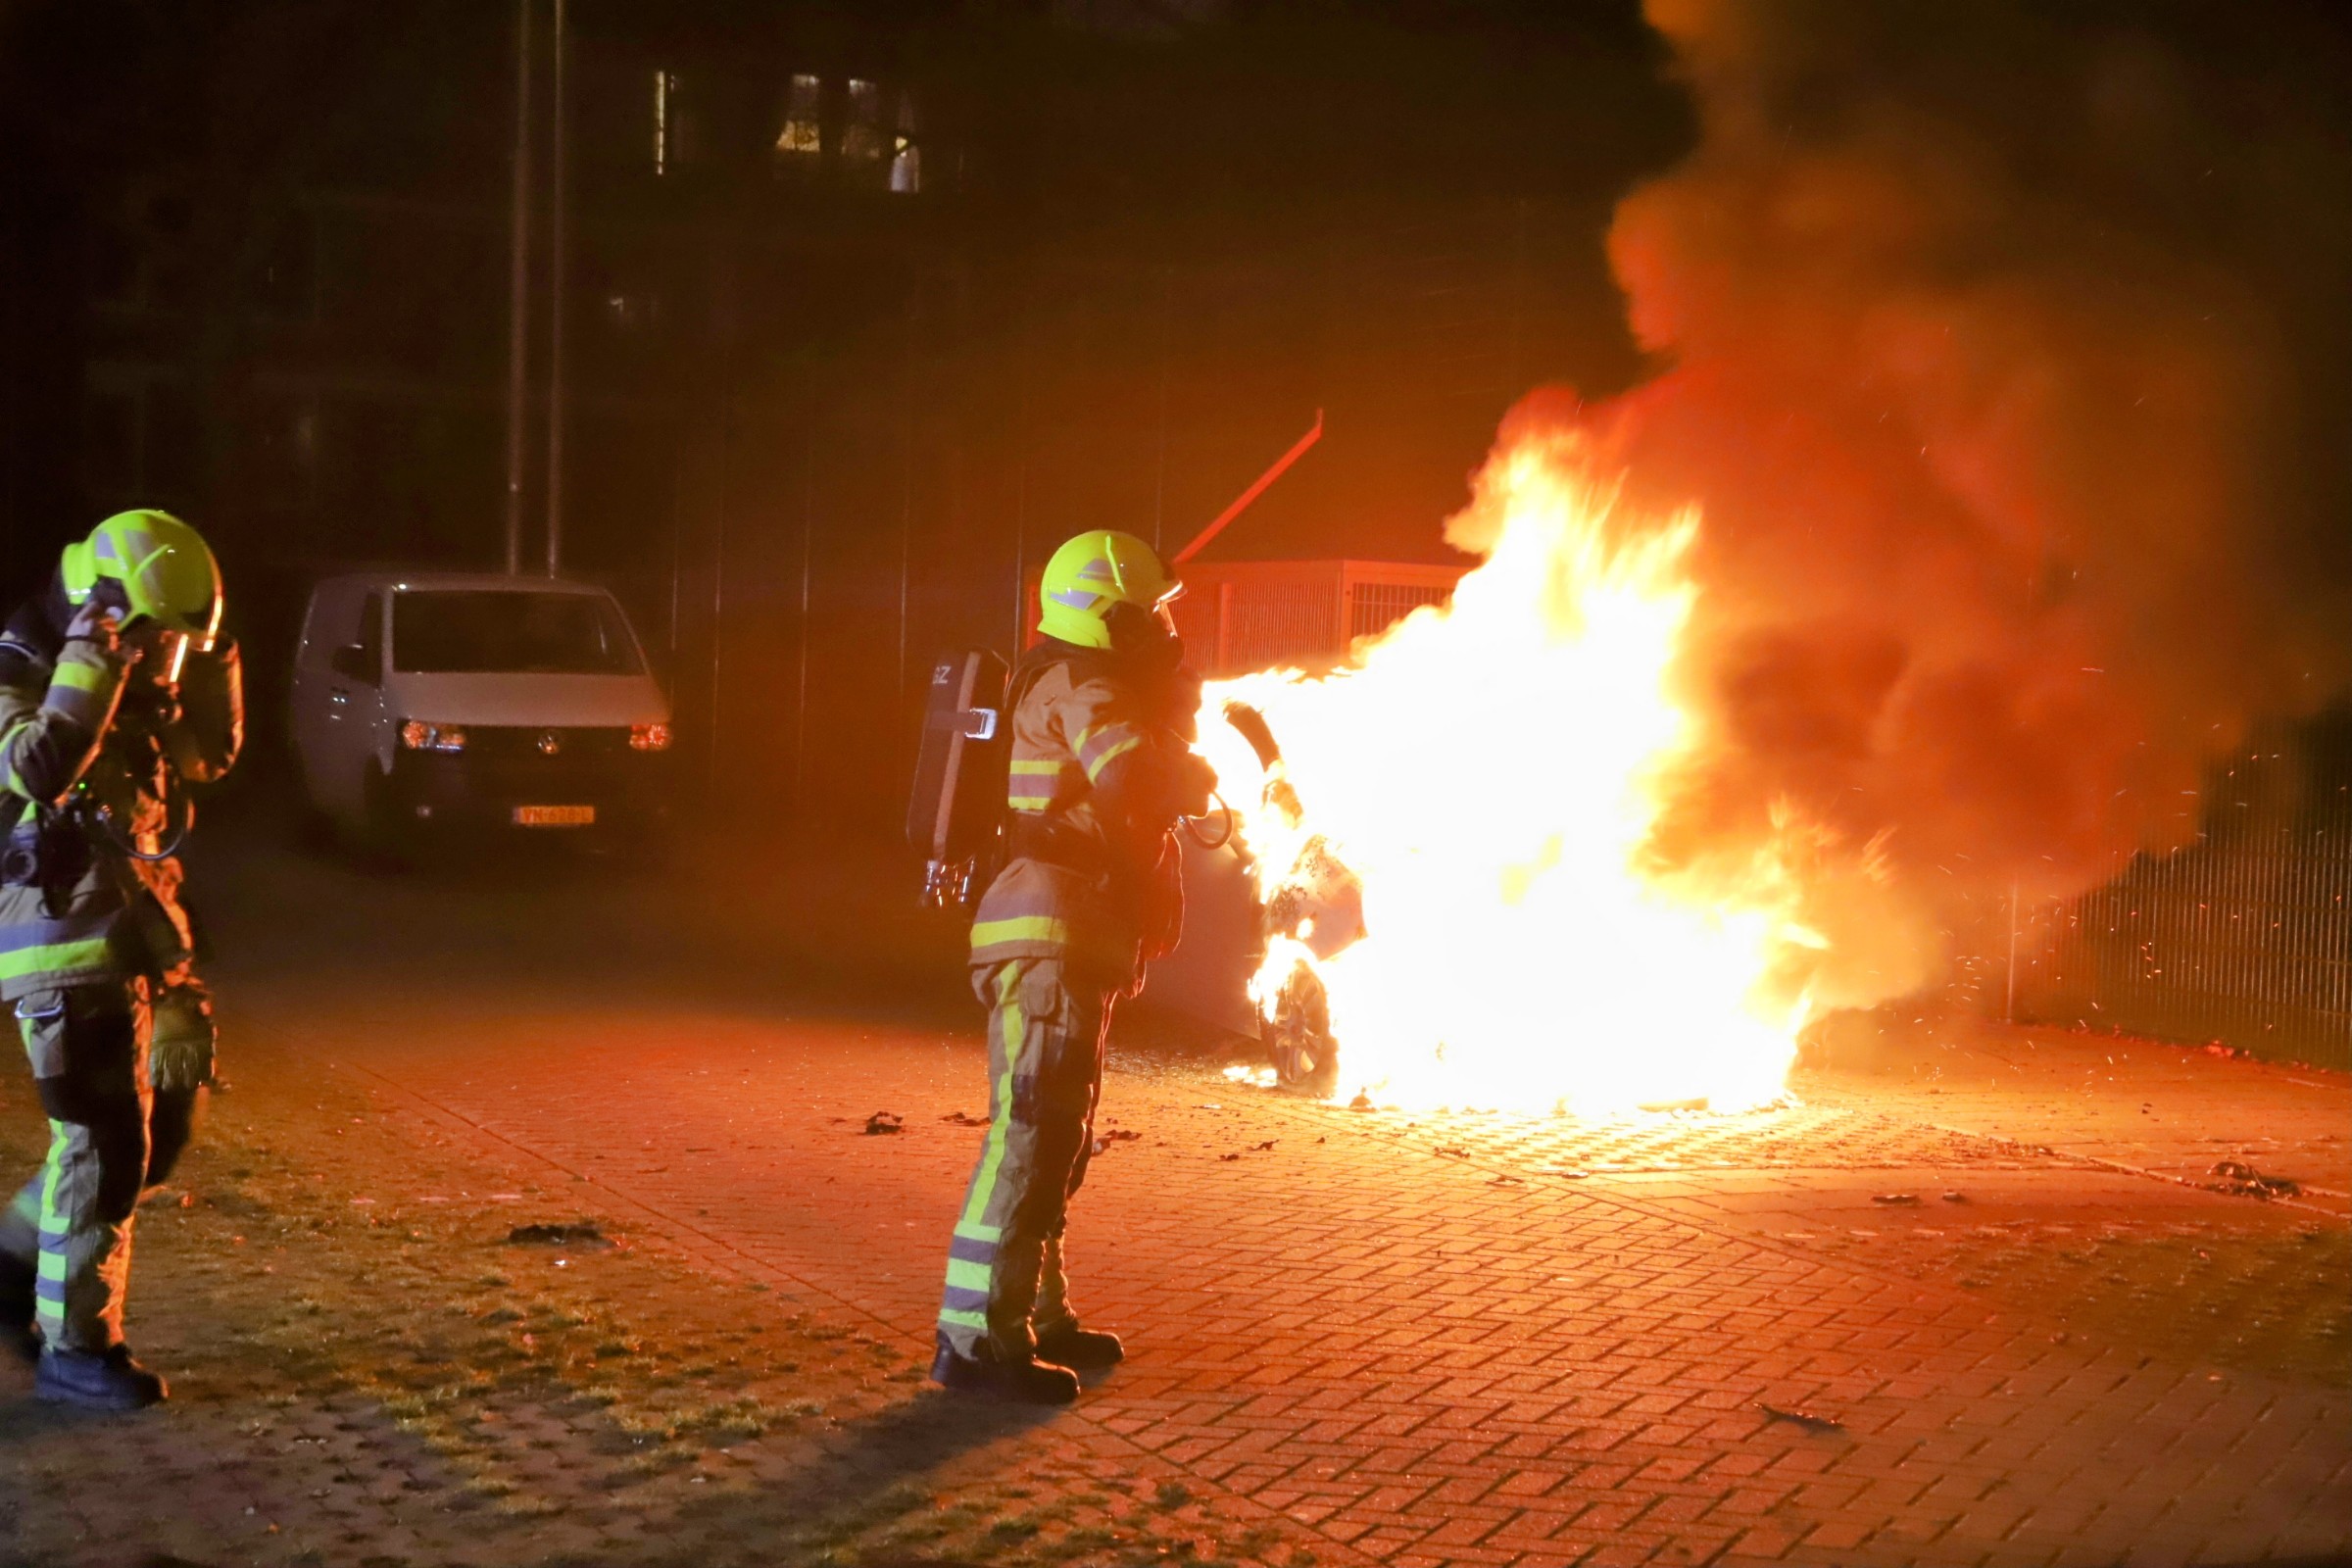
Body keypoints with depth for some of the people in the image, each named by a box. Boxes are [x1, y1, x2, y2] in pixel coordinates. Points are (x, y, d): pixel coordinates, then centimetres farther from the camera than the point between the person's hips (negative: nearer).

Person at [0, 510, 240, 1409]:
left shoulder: (131, 683, 12)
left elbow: (210, 755, 20)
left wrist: (206, 658, 6)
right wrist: (91, 661, -28)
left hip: (140, 930, 9)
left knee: (162, 1127, 12)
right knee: (105, 1143, -7)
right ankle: (75, 1349, 3)